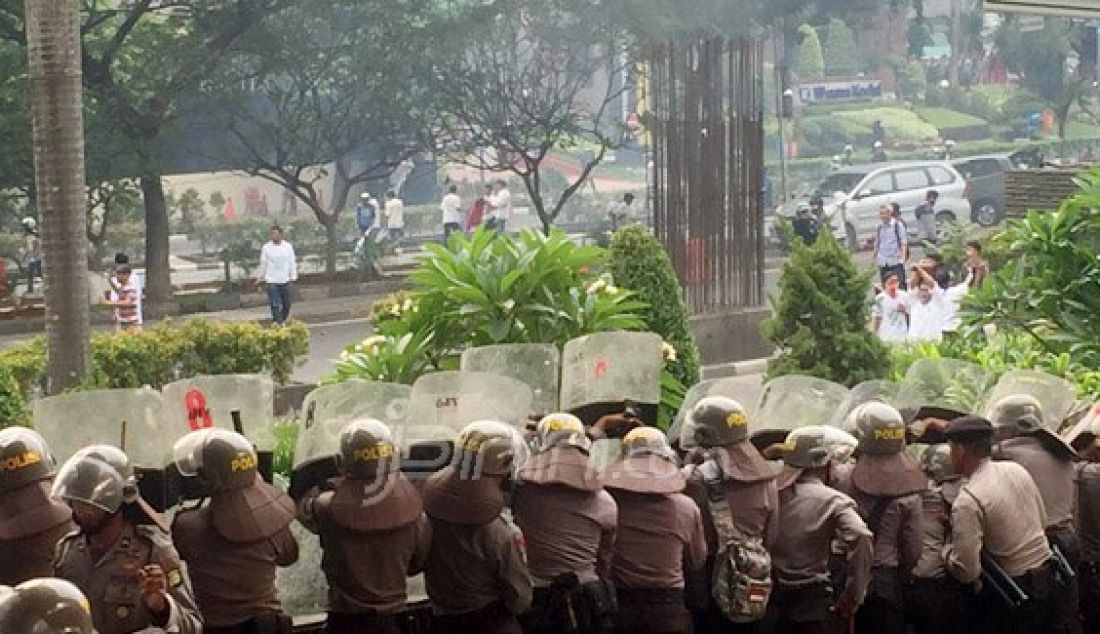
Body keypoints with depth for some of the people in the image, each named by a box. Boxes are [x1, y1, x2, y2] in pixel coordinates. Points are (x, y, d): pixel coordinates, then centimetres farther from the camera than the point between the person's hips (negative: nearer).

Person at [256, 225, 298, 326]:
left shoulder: (288, 246, 2)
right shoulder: (266, 247, -2)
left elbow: (292, 263, 6)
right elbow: (263, 264, 5)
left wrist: (293, 276, 0)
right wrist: (260, 278, 8)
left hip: (285, 280, 2)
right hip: (271, 281, -2)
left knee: (286, 304, 9)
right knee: (275, 305, -6)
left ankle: (284, 320, 30)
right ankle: (277, 323, -2)